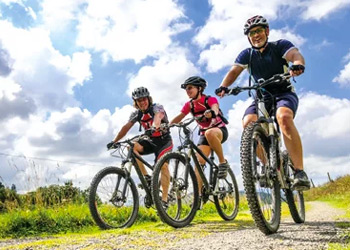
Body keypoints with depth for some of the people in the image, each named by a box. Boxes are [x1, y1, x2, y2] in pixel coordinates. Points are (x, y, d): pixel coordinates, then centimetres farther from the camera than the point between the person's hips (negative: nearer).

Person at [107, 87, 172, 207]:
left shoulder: (157, 107, -15)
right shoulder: (136, 114, 0)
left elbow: (158, 116, -38)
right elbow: (126, 127, -8)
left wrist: (154, 127, -61)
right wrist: (114, 141, -20)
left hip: (164, 141, -5)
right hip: (150, 141, 5)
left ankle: (164, 199, -21)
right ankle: (147, 177, -18)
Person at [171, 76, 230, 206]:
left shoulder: (210, 99, -14)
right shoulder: (189, 105, -1)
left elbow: (215, 109, -36)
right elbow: (178, 118, -11)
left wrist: (211, 112, -60)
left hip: (220, 130, -4)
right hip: (204, 134, 5)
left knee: (209, 133, -41)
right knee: (199, 161, -14)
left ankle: (223, 162, -21)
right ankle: (198, 196, -14)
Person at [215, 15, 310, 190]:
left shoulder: (280, 45, -3)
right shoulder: (246, 55, 4)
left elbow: (295, 55, -22)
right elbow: (234, 71, -8)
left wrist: (298, 64, -47)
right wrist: (223, 86, -30)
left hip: (284, 94, -3)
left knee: (284, 117, -37)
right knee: (248, 123, -26)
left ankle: (299, 170, -32)